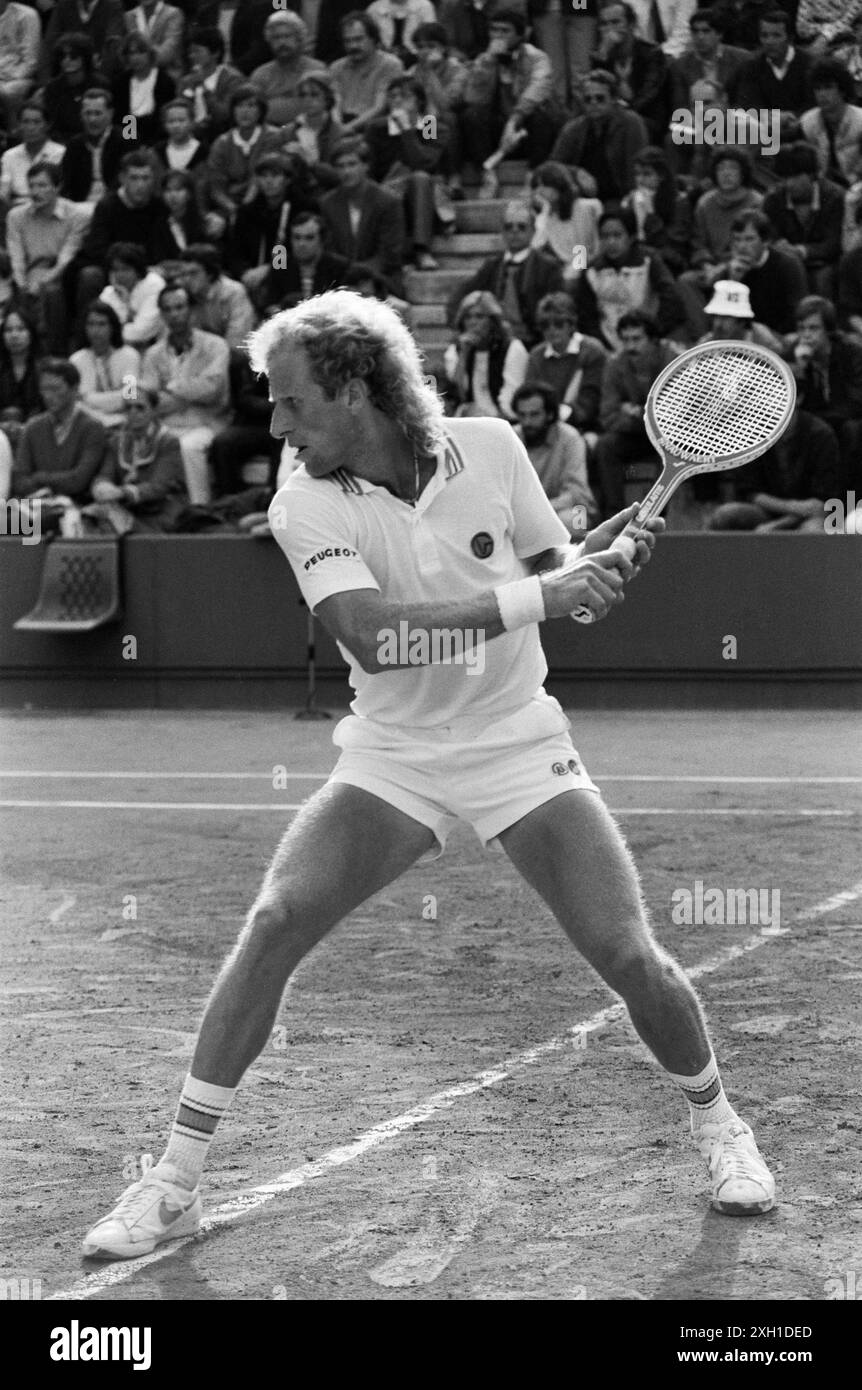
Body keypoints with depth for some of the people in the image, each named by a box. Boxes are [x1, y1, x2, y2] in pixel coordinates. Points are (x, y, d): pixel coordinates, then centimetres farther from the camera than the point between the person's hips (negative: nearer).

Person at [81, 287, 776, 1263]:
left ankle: (715, 1124, 23)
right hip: (391, 762, -1)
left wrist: (605, 553, -18)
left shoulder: (491, 450, -8)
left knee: (628, 955, -8)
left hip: (521, 750, 1)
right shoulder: (306, 506, -14)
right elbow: (370, 634, -30)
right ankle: (175, 1181, -10)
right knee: (273, 924, -20)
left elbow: (554, 574, 5)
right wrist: (535, 596, -34)